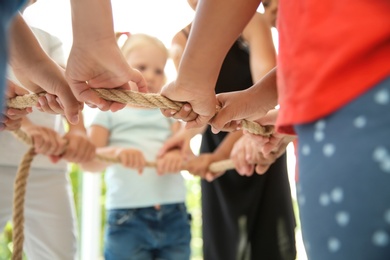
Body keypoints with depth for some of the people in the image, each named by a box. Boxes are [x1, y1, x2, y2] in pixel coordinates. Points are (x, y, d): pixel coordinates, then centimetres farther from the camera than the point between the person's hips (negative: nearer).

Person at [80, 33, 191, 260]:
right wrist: (115, 152, -25)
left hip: (174, 218, 3)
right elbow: (87, 161, -3)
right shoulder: (110, 112, 8)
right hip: (127, 220, -2)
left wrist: (179, 156, -21)